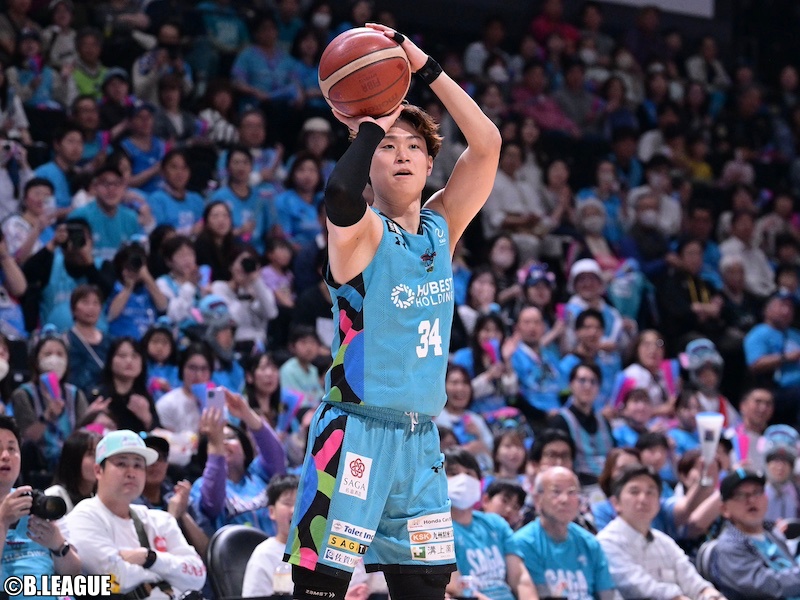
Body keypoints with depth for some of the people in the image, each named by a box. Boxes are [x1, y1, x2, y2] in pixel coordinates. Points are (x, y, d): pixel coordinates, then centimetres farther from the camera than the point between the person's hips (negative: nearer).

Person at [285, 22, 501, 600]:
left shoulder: (441, 226, 10)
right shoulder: (363, 231, -7)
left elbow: (486, 143, 3)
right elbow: (340, 197, -33)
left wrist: (424, 65, -1)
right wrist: (368, 128, -17)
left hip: (421, 436, 6)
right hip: (356, 429, -6)